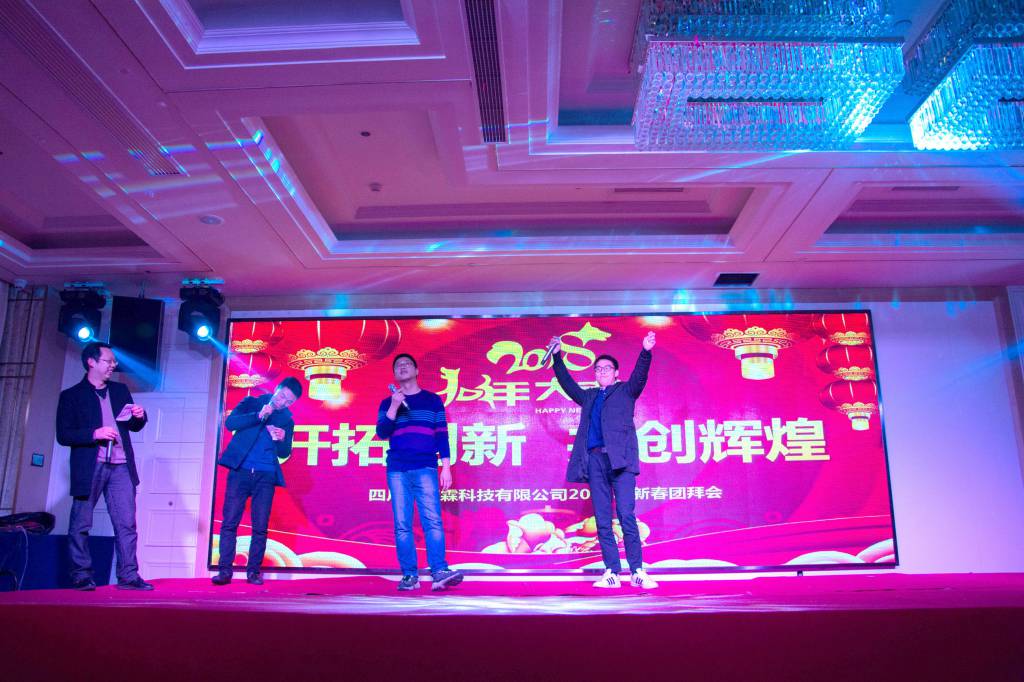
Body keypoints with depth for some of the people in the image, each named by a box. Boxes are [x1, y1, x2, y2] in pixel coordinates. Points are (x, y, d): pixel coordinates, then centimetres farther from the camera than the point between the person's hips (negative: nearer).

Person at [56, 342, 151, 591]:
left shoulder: (120, 390, 15)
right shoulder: (71, 395, 1)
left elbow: (133, 426, 20)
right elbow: (63, 435, -6)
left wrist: (139, 416, -2)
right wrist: (95, 433, -19)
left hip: (121, 467, 4)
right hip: (89, 467, -3)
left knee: (126, 523, 0)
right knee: (81, 525, 3)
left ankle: (128, 575, 2)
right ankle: (81, 576, 13)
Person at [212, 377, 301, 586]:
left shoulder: (287, 420, 15)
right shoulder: (252, 403, 10)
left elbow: (284, 454, 14)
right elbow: (230, 423, -4)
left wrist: (282, 440, -8)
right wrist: (258, 416, -14)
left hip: (265, 476, 2)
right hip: (240, 471, -1)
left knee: (260, 527, -1)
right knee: (229, 522, -5)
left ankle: (254, 571, 8)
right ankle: (224, 570, -1)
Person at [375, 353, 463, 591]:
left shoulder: (433, 400, 13)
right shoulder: (387, 404, 16)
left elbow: (442, 435, 10)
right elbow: (381, 433, 3)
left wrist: (446, 467, 2)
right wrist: (394, 406, -8)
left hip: (426, 469, -1)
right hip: (397, 470, 2)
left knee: (433, 520, -13)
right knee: (402, 525, -2)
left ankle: (440, 573, -16)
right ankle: (409, 575, 1)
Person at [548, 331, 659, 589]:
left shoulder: (625, 391, 15)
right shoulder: (589, 397, 26)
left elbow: (640, 375, 0)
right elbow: (567, 383, 31)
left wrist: (646, 352, -16)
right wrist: (557, 357, 25)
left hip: (620, 459, -4)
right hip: (595, 459, 4)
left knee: (626, 516, -12)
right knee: (602, 521, 1)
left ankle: (637, 572, -8)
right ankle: (612, 573, 4)